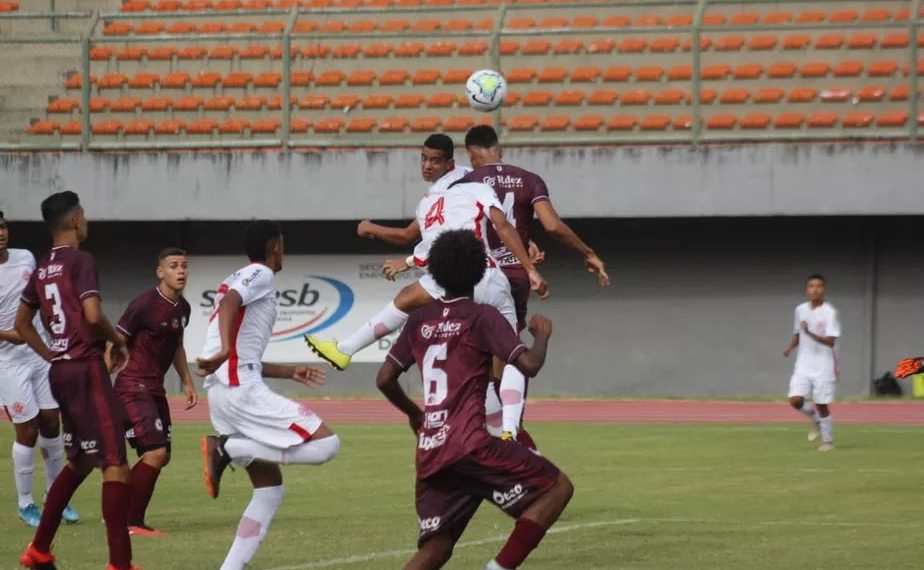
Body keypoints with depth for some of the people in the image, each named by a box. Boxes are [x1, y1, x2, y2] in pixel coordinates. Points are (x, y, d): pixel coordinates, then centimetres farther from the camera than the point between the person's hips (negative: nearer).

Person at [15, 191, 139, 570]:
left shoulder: (43, 268, 13)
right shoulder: (81, 261, -10)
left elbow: (22, 323, 22)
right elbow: (92, 315, -21)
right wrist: (118, 341, -4)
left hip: (60, 370, 9)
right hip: (86, 368, -9)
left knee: (79, 462, 22)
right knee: (115, 463, -10)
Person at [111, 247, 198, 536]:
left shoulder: (182, 308, 10)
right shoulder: (145, 304, -15)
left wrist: (187, 382, 23)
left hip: (155, 389, 9)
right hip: (134, 387, -9)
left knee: (161, 456, 11)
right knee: (156, 452, -17)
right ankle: (131, 522, -9)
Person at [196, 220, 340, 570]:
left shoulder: (237, 279, 28)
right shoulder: (260, 274, 0)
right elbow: (230, 302, -23)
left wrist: (291, 373, 33)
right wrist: (225, 351, -38)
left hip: (222, 393, 10)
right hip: (241, 388, -10)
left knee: (270, 488, 13)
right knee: (326, 443, -16)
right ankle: (226, 448, -18)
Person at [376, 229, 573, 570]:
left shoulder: (420, 321, 15)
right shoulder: (483, 318, -2)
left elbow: (384, 379, 17)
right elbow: (528, 364, -11)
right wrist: (542, 335, 10)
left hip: (429, 453, 6)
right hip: (468, 445, -6)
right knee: (557, 487, 1)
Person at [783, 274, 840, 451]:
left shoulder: (829, 312, -10)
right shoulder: (800, 310, 7)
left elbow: (831, 341, -17)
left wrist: (810, 333, -29)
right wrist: (790, 347, 1)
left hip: (823, 365, -4)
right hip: (804, 364, 4)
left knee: (821, 405, -1)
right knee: (795, 400, -10)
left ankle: (828, 441, 17)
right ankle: (814, 418, 20)